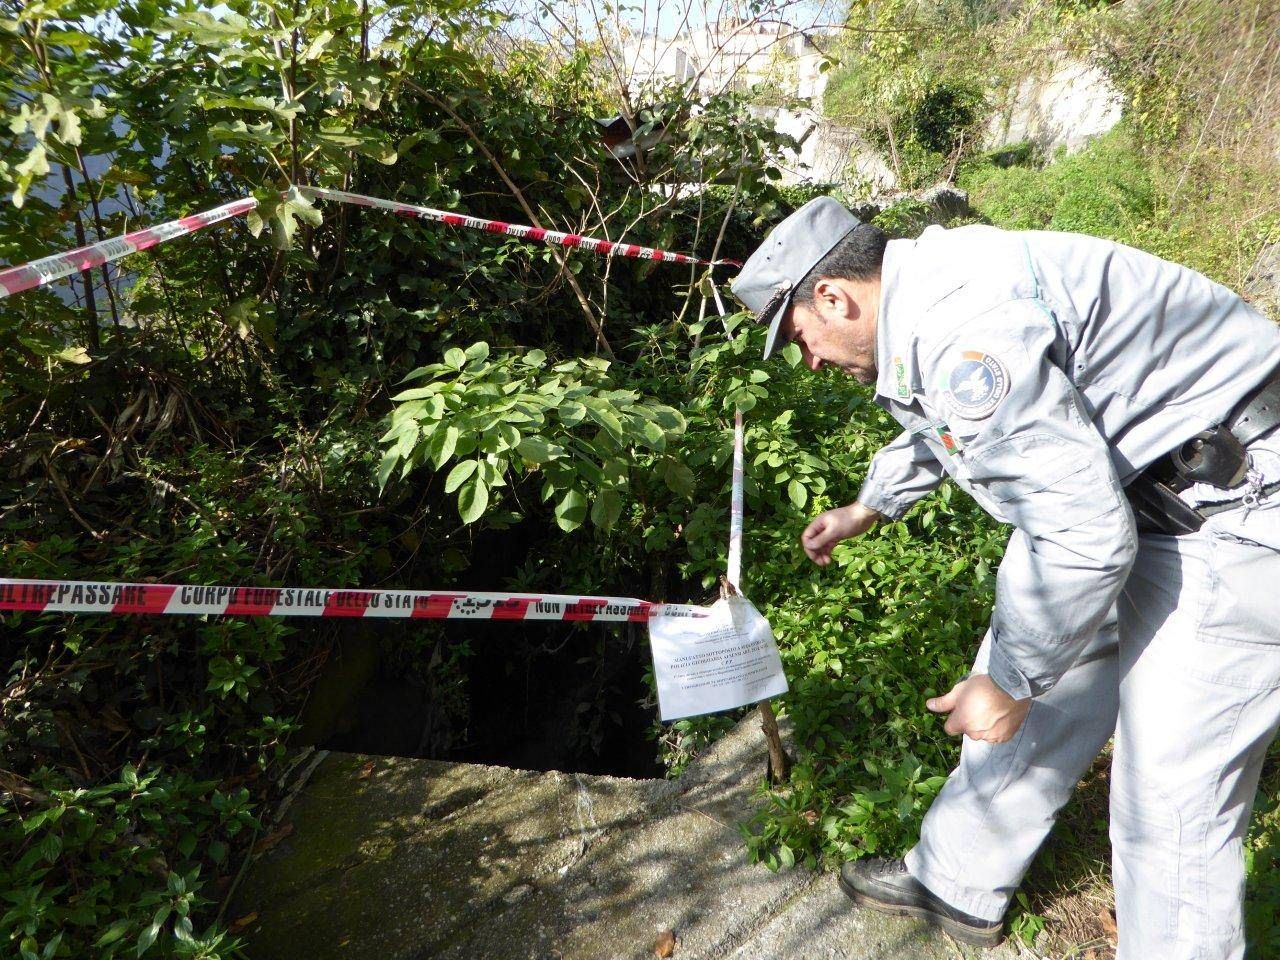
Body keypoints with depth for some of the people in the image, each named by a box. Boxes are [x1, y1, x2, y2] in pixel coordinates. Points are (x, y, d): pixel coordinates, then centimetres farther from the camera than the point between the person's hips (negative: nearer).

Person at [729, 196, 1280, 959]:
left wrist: (1008, 683, -16)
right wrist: (868, 508, 38)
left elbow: (1086, 536, -30)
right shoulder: (927, 295, 4)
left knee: (1172, 802, -1)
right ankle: (958, 886, 35)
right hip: (1130, 493, 10)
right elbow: (941, 427, 26)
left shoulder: (961, 333, -29)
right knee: (1036, 696, 16)